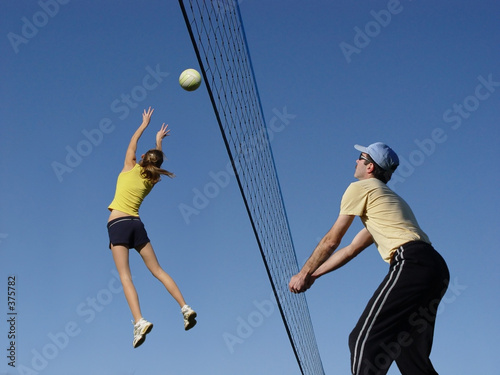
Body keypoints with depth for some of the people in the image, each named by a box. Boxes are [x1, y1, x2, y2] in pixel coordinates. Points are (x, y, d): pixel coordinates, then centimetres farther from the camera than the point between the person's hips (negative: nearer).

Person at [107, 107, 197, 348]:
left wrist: (145, 123, 34)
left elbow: (133, 142, 20)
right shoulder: (151, 180, 13)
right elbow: (155, 161, 35)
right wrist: (159, 140, 49)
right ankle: (185, 308, -3)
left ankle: (139, 321, -27)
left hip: (118, 223, -4)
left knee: (124, 275, -13)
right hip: (136, 224, 4)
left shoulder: (130, 168, 4)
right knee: (157, 270, 7)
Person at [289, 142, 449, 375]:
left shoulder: (360, 188, 6)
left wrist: (304, 274, 18)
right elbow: (351, 249, 32)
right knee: (411, 355, 11)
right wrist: (313, 275, 31)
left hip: (412, 264, -9)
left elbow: (331, 241, 7)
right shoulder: (387, 197, 32)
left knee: (364, 340, -14)